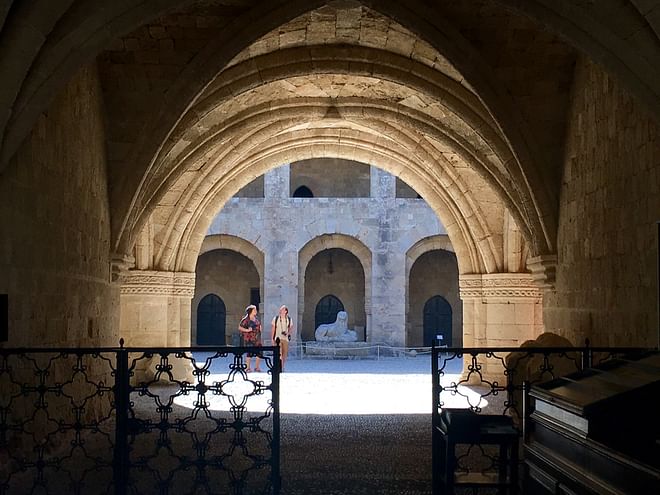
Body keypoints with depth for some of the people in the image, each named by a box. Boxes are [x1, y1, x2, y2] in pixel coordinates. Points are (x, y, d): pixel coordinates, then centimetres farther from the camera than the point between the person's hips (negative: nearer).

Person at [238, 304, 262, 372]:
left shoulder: (256, 318, 11)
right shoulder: (246, 319, -10)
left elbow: (259, 325, 29)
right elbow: (240, 327, -10)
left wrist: (260, 329, 9)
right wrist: (247, 330, -18)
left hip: (257, 338, 7)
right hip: (249, 338, -6)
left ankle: (257, 367, 14)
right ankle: (248, 368, 1)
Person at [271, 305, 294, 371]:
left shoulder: (289, 319, 7)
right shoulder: (276, 319, 3)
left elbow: (291, 328, 12)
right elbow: (272, 329, 5)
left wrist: (288, 333, -10)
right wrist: (272, 338, 0)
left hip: (285, 339, 3)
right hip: (278, 338, -3)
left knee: (285, 354, 5)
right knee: (279, 354, -13)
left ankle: (282, 367, 19)